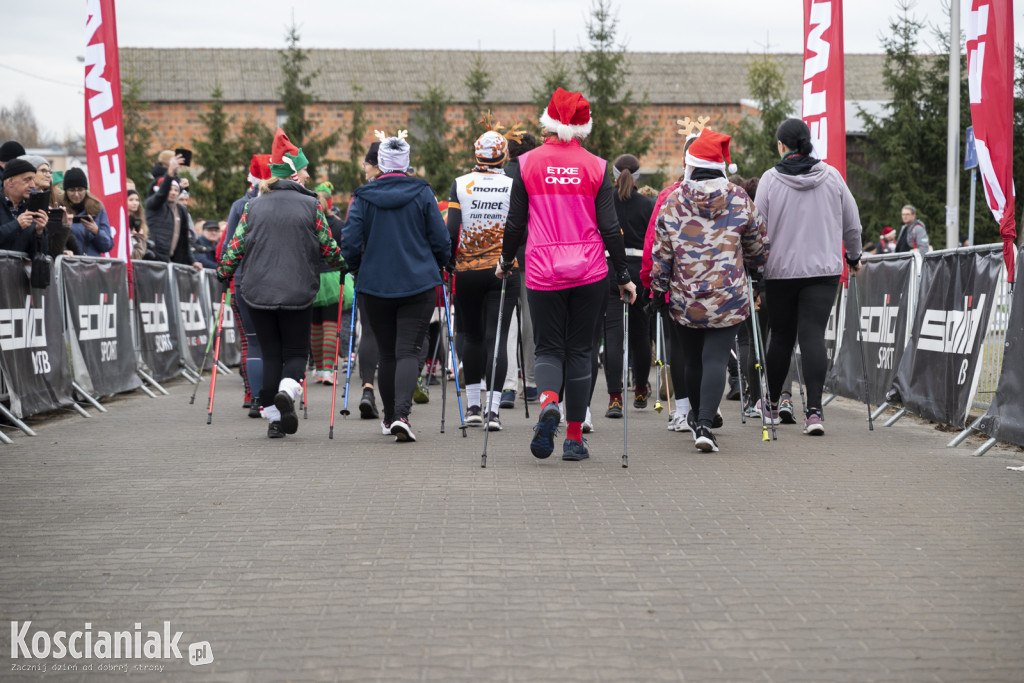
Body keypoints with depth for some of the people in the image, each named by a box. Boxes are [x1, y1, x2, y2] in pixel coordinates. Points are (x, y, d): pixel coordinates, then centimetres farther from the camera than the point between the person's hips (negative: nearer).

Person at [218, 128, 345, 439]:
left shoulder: (253, 207, 5)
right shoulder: (310, 205, -2)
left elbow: (235, 247, 4)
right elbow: (328, 248, 2)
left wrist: (223, 274, 20)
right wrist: (346, 265, 21)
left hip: (257, 291, 2)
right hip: (298, 292, -2)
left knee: (271, 353, 12)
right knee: (296, 351, 10)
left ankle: (273, 416, 9)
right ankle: (287, 390, -21)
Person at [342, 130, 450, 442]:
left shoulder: (363, 197, -2)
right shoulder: (422, 193, -1)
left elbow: (350, 244, -5)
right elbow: (441, 240, 0)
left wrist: (359, 268, 15)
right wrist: (436, 266, 19)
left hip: (376, 285, 1)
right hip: (418, 284, -1)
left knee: (387, 353, 14)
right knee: (408, 351, -4)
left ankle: (390, 417, 25)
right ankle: (401, 414, -23)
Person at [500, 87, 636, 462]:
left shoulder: (528, 163, 0)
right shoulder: (595, 167, 0)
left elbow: (515, 223, 4)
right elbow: (609, 228, -1)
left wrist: (506, 262, 19)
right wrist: (624, 276, 7)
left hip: (543, 273, 0)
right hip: (589, 274, 0)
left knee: (548, 348, 10)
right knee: (579, 351, 9)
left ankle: (548, 401, -22)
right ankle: (574, 438, 9)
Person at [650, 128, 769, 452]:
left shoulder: (672, 200, -1)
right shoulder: (739, 200, 0)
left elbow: (660, 252, 1)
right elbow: (758, 246, 10)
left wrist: (658, 289, 10)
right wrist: (752, 267, 31)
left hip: (684, 300, 1)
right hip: (728, 300, -1)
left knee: (693, 360, 16)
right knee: (716, 360, -5)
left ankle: (697, 416, 35)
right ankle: (704, 423, -20)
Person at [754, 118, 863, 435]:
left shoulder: (771, 179, -5)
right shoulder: (831, 175, 1)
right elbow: (852, 222, 8)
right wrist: (854, 255, 25)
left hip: (780, 269, 0)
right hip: (824, 269, 1)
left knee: (781, 336, 13)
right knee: (813, 335, -4)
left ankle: (772, 405, 28)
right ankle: (814, 409, -15)